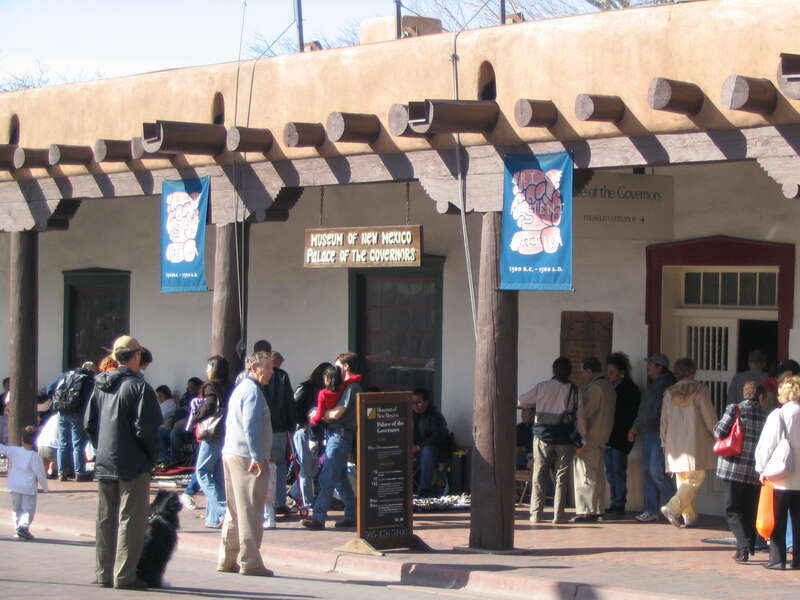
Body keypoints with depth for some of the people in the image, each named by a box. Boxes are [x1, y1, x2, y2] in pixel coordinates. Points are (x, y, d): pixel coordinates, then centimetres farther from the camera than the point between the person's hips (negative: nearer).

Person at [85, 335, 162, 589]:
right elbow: (146, 427, -17)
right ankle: (124, 575, -4)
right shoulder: (139, 386, -13)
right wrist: (152, 456, -4)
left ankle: (103, 574, 16)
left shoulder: (100, 385, 8)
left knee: (105, 520, 12)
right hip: (133, 465, -7)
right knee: (130, 520, -2)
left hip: (104, 464, 7)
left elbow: (89, 423, 11)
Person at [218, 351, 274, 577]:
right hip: (247, 457, -10)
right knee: (250, 511, -6)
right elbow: (251, 427, -22)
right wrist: (257, 457, -23)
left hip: (231, 455, 10)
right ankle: (249, 562, -5)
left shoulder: (239, 389, 20)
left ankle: (228, 560, 18)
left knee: (235, 510, 14)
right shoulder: (253, 391, -12)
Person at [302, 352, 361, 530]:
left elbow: (337, 413, -18)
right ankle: (352, 515, 18)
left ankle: (319, 517, -16)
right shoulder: (349, 386, 20)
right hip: (336, 434, 10)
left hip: (340, 434, -10)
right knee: (340, 478, 14)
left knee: (327, 478, -13)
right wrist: (326, 415, 3)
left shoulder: (352, 387, -12)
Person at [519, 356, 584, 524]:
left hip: (543, 437, 0)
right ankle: (558, 515, 1)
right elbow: (580, 416, 0)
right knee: (561, 477, 5)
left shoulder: (542, 387, -1)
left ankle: (536, 514, 3)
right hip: (565, 440, 0)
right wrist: (580, 436, 11)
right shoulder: (574, 390, 0)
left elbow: (522, 401, 10)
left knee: (539, 477, 6)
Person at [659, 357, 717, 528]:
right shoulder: (699, 390, -4)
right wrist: (716, 436, 7)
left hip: (675, 443, 5)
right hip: (695, 443, -5)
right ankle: (673, 507, -21)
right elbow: (709, 417, -4)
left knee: (682, 481, 13)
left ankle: (689, 516, 13)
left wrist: (664, 441, 20)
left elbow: (664, 420, 10)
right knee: (695, 478, -4)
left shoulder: (669, 392, 7)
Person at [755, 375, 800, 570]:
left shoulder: (778, 416, -11)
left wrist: (762, 469, 0)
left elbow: (767, 444, -10)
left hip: (780, 479, -3)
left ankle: (777, 559, 5)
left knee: (777, 522, 5)